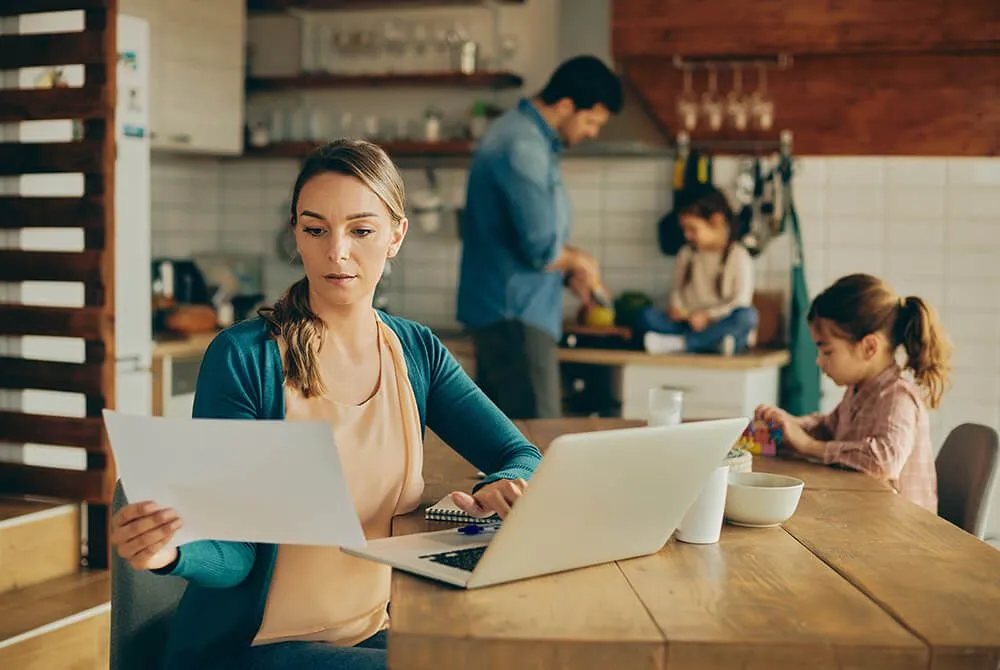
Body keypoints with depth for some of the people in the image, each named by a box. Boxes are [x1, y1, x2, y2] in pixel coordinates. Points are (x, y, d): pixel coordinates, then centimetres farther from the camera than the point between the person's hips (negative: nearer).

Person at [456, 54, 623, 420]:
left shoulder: (519, 132, 15)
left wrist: (569, 272, 11)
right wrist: (578, 261, -2)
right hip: (515, 313, -11)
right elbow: (541, 249, -22)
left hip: (499, 311, 11)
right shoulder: (524, 147, -19)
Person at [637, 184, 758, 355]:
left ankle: (675, 343, -35)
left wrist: (709, 315, -19)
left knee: (747, 316, -35)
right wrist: (676, 307, -3)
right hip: (690, 325, 3)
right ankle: (714, 343, -33)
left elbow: (741, 301, -8)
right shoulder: (686, 254, 12)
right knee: (646, 316, -20)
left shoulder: (738, 256, -1)